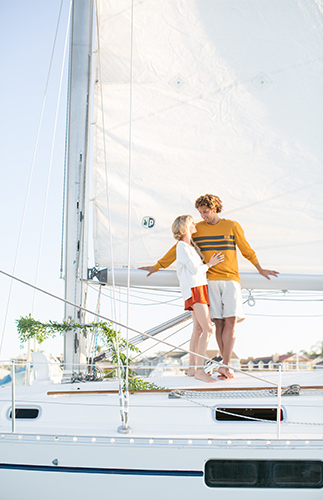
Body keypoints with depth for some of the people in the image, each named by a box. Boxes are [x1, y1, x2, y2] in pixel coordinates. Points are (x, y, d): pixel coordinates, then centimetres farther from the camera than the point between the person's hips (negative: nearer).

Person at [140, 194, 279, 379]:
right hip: (210, 282, 0)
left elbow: (246, 249, 14)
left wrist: (261, 270, 20)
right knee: (219, 323, -2)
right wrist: (157, 266, 8)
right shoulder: (196, 229, 5)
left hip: (231, 281, 0)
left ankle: (225, 366, -12)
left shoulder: (233, 226, 4)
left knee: (230, 322, -11)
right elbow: (178, 249, 9)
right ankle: (228, 367, 5)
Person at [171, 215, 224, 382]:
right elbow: (195, 270, -12)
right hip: (193, 290, -10)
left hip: (200, 289, 10)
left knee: (198, 329, 8)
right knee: (207, 329, -15)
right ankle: (200, 370, -15)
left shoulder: (191, 246, 19)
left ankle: (192, 368, 11)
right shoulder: (182, 246, -10)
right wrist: (210, 264, 1)